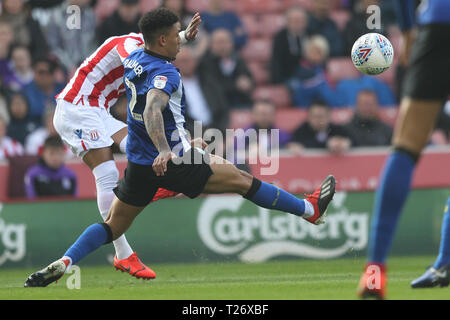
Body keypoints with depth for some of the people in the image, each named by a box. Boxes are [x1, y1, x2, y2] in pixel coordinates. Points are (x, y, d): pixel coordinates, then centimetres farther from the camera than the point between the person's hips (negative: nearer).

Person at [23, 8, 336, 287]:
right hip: (173, 160, -8)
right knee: (242, 180, 3)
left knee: (113, 226, 9)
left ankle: (64, 262, -11)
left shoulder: (134, 59, 9)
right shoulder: (165, 74, -18)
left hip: (139, 161, 8)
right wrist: (164, 151, -51)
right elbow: (153, 109, -37)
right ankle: (310, 210, 11)